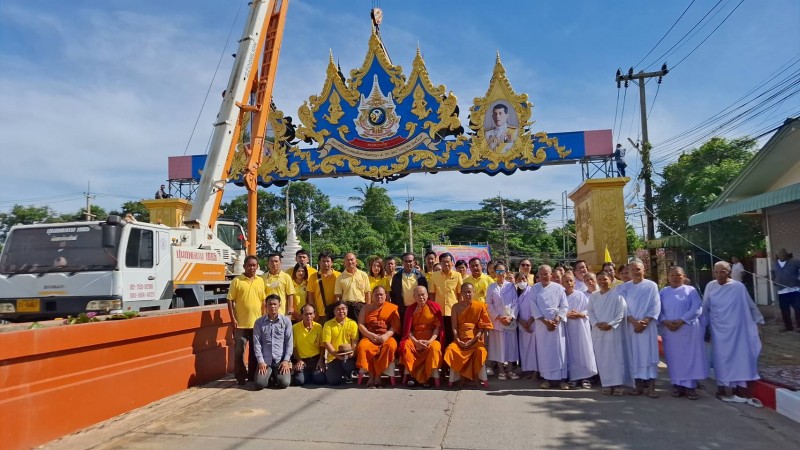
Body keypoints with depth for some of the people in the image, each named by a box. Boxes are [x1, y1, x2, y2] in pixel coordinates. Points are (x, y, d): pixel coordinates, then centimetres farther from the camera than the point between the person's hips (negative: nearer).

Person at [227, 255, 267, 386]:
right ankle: (240, 377, 14)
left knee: (255, 351, 11)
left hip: (257, 323, 3)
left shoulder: (260, 281, 7)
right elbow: (230, 300, -4)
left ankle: (253, 376, 23)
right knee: (239, 351, 2)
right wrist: (233, 319, -9)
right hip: (241, 323, -3)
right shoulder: (236, 281, -4)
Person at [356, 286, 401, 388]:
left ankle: (378, 375, -22)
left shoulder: (392, 308, 12)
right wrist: (370, 335, -11)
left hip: (386, 337, -1)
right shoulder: (366, 308, 18)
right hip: (369, 337, 1)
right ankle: (371, 375, -18)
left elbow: (396, 326, 2)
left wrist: (386, 335, -16)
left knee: (391, 346, -35)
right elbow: (360, 324, 7)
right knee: (362, 346, -32)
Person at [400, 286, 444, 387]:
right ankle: (408, 374, -24)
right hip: (415, 339, 2)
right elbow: (408, 329, 3)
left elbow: (438, 326, -4)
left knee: (434, 347, -34)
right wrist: (415, 341, -14)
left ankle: (433, 377, -26)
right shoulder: (411, 309, 7)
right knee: (406, 345, -28)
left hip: (431, 339, -2)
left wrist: (430, 341, -17)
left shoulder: (434, 307, 1)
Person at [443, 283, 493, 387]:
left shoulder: (480, 306, 2)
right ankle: (453, 378, -15)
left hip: (475, 339, -1)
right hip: (460, 339, 1)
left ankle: (482, 378, -16)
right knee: (450, 349, -28)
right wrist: (458, 340, -14)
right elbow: (454, 327, 1)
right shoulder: (456, 307, 5)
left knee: (481, 351, -33)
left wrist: (473, 340, -14)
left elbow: (483, 327, -3)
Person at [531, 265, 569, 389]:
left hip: (557, 323, 0)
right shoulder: (535, 288, 3)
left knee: (559, 350, 0)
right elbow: (533, 306, -2)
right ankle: (547, 378, 10)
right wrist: (545, 321, -11)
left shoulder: (558, 288, 2)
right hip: (541, 323, 1)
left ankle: (561, 378, 6)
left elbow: (564, 306, -1)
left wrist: (556, 320, -13)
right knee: (544, 350, 3)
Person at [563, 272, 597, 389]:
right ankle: (573, 377, 8)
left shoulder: (581, 295, 3)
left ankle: (585, 377, 3)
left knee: (582, 351, -2)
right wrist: (566, 315, -16)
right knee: (571, 352, 3)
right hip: (567, 327, 1)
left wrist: (580, 314, -15)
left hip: (580, 326, -1)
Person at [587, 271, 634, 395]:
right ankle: (607, 384, 12)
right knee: (602, 358, 5)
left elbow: (621, 313, -8)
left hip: (614, 331, -4)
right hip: (598, 331, 4)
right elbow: (590, 311, 8)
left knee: (616, 357, -3)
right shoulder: (593, 295, 10)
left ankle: (618, 384, 2)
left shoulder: (617, 294, -4)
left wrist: (610, 325, -15)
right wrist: (596, 323, -8)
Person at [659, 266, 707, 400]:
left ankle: (690, 386, 5)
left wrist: (681, 321, -17)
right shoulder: (663, 292, 9)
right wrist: (665, 321, -14)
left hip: (688, 330, -2)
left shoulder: (690, 290, 2)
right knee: (674, 358, 6)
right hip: (669, 331, 2)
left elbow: (697, 308, -8)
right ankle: (677, 385, 13)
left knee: (690, 358, -1)